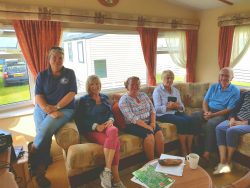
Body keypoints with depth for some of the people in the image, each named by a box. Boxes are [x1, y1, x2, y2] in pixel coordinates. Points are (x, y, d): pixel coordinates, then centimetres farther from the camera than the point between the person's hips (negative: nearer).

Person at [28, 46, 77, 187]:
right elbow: (38, 96, -1)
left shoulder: (69, 73, 5)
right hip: (42, 109, 2)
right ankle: (40, 171, -7)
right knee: (44, 135, -21)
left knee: (45, 129, -29)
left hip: (64, 109, -1)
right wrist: (49, 110, -18)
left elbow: (72, 94, -4)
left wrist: (56, 107, -15)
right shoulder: (42, 75, 8)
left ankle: (31, 152, -2)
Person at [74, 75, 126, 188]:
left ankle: (107, 172, -30)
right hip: (92, 130, -3)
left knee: (113, 131, -35)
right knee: (115, 142, -32)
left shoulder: (105, 97, 21)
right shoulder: (83, 100, 7)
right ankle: (115, 178, -24)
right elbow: (80, 120, -2)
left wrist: (111, 120, -5)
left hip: (107, 126, 4)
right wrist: (95, 126, -15)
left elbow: (111, 113, 20)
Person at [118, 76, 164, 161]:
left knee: (159, 133, -22)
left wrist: (153, 122, -9)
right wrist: (147, 127, -21)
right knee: (149, 135, -29)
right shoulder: (124, 100, -7)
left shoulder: (143, 95, 13)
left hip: (148, 122, 5)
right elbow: (132, 118, -17)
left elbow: (152, 109, 9)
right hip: (133, 125, -5)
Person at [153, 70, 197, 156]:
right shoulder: (157, 91, -2)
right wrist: (168, 107, -27)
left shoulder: (175, 90, 17)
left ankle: (189, 149, -15)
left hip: (176, 112, 6)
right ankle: (183, 150, -16)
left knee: (190, 119, -22)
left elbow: (182, 106, 10)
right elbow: (157, 109, -12)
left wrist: (178, 106, -13)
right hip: (163, 114, -6)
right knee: (182, 121, -28)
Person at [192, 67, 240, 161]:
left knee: (211, 123, -36)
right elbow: (205, 101, 9)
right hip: (208, 111, 5)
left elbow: (229, 110, -10)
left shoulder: (235, 91, -3)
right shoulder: (213, 86, 12)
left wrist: (213, 115, -20)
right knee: (193, 116, -26)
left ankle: (206, 153, -28)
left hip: (221, 114, -4)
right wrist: (206, 112, -12)